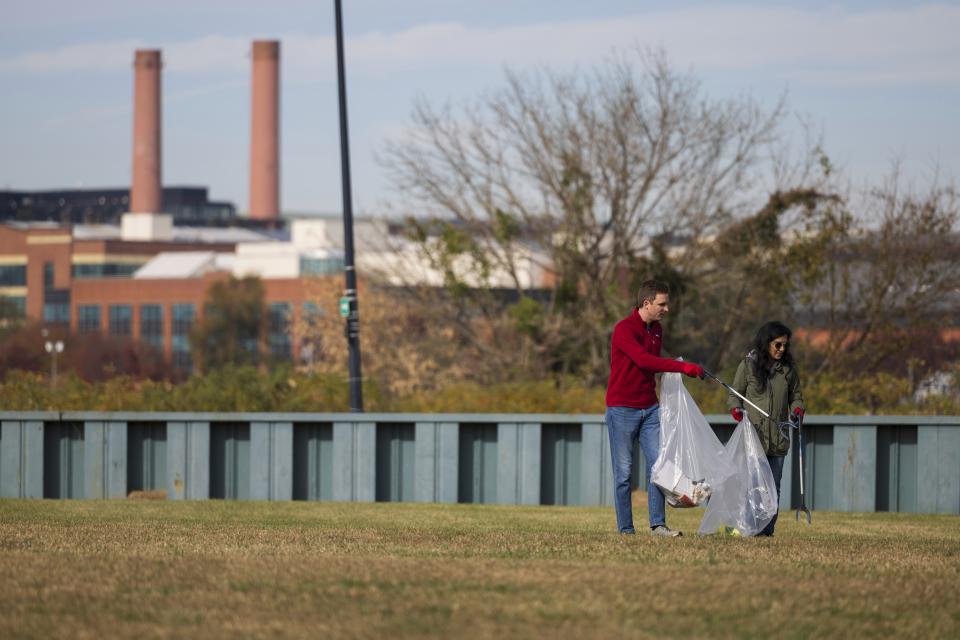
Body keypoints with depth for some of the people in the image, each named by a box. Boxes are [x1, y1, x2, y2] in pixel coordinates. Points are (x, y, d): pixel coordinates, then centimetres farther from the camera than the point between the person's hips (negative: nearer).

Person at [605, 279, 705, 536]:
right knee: (624, 471, -1)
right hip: (622, 409, -7)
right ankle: (625, 528, 4)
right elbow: (643, 360, -30)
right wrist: (683, 367, -33)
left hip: (649, 408, 7)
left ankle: (658, 524, 1)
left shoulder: (656, 329, 11)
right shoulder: (624, 329, -16)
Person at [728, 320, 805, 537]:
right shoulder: (749, 365, 2)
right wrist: (736, 410, -12)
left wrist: (797, 409, -1)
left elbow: (796, 396, 20)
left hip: (778, 438, 3)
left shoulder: (788, 368, 10)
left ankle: (767, 528, 5)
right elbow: (734, 394, 8)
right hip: (753, 435, -3)